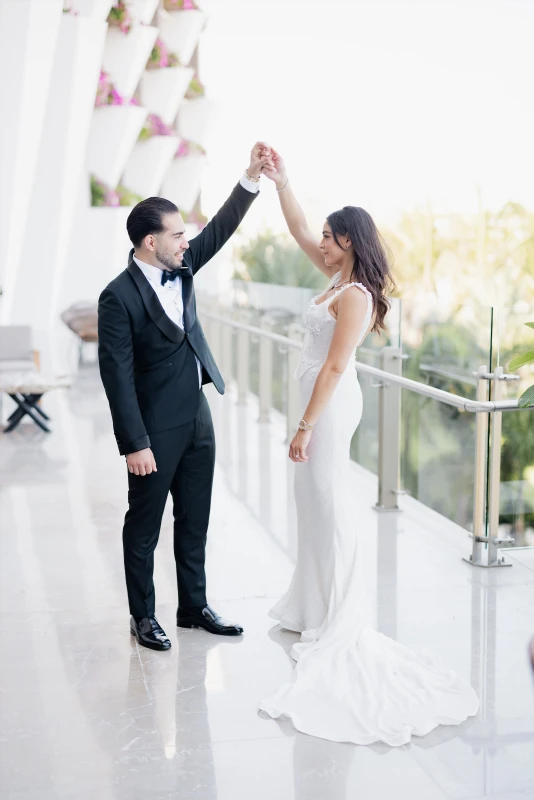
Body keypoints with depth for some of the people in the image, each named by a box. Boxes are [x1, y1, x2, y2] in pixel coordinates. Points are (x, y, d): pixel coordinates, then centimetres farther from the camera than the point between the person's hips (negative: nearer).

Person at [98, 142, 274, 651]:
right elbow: (117, 376, -19)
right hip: (155, 429, -7)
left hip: (197, 419, 7)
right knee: (144, 527, 8)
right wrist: (135, 444, -20)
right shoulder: (120, 296, -18)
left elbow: (221, 228, 7)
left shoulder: (180, 267, 3)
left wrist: (252, 177, -7)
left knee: (194, 522, 16)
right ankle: (143, 617, 23)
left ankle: (194, 606, 30)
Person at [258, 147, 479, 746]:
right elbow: (299, 232, 17)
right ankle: (315, 605, 31)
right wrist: (279, 181, 13)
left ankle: (338, 623, 7)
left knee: (328, 506, -3)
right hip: (323, 402, 10)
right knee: (316, 503, 17)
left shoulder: (354, 295, -19)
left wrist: (306, 426, -21)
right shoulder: (340, 277, 8)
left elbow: (334, 367, -22)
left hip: (329, 406, -10)